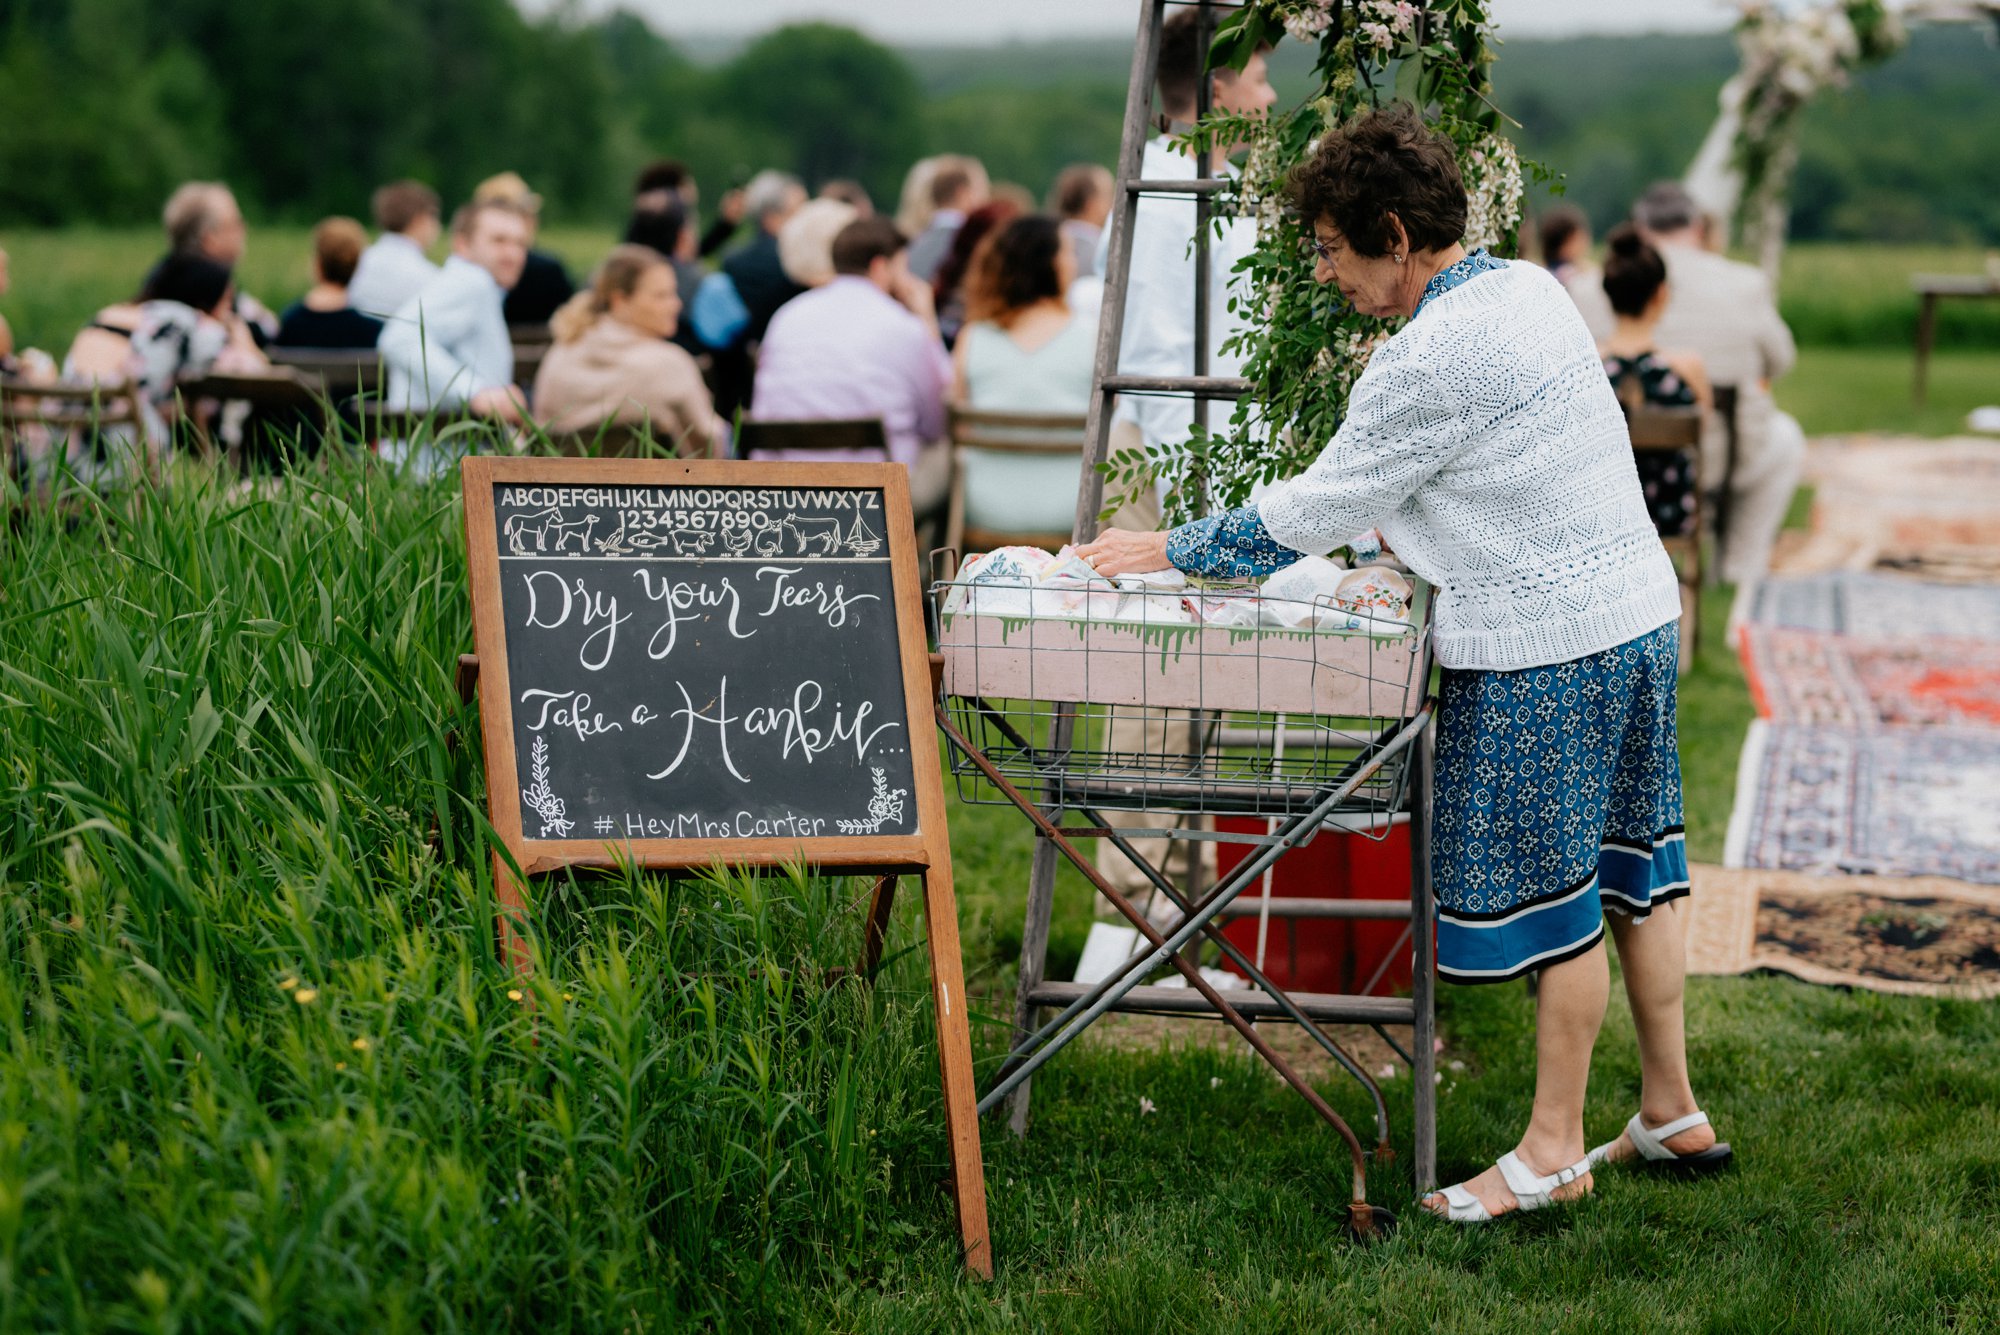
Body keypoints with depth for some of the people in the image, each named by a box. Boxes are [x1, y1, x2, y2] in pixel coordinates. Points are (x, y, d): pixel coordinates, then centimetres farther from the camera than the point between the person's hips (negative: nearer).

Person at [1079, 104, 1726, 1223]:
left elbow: (1319, 508, -13)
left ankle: (1554, 1152, 12)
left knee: (1551, 893, 1)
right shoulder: (1530, 289, 8)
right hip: (1637, 606, 10)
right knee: (1630, 864, 17)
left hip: (1544, 646, -10)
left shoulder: (1437, 355, -20)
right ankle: (1672, 1113, 27)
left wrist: (1175, 551, -3)